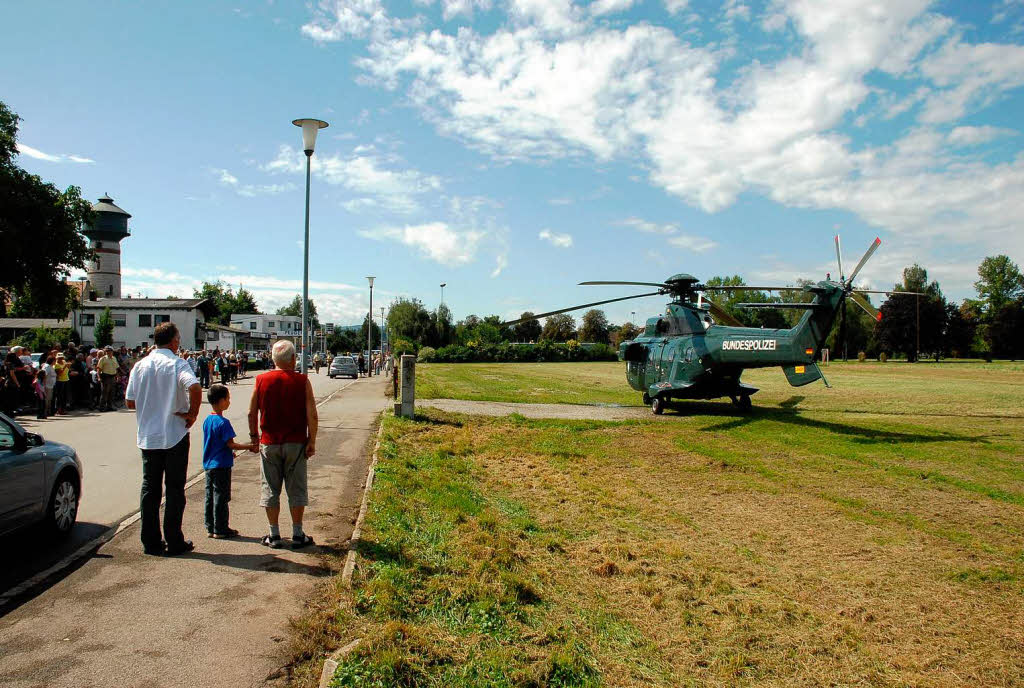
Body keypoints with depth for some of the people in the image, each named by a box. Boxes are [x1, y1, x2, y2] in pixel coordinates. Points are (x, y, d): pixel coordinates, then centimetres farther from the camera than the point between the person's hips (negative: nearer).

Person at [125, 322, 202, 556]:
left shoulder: (140, 365, 5)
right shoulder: (177, 363, -10)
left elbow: (130, 401, 6)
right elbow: (195, 387, -29)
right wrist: (192, 414, -15)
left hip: (147, 436, 5)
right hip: (175, 436, -4)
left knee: (149, 488, 12)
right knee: (175, 489, 4)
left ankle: (151, 542, 17)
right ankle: (174, 542, 10)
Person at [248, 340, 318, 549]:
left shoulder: (261, 380, -2)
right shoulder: (302, 381, -7)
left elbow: (252, 412, 2)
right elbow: (312, 414, -11)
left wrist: (254, 435, 15)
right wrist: (312, 441, -4)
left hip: (269, 443, 1)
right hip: (296, 443, -1)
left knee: (270, 489, 10)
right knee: (296, 489, 8)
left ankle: (274, 535, 15)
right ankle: (297, 535, 13)